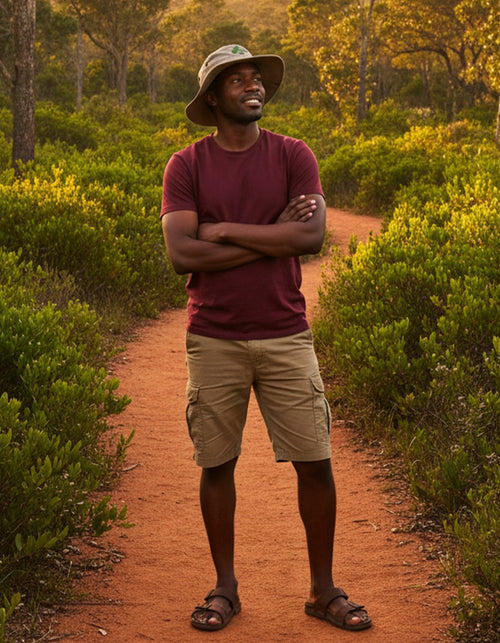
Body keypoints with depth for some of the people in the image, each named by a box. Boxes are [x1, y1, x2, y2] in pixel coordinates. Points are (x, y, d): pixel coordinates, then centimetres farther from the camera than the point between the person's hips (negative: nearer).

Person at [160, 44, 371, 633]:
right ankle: (225, 588, 24)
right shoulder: (186, 166, 0)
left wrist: (224, 231, -12)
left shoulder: (293, 156, 2)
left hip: (286, 336, 1)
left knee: (315, 463, 2)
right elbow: (181, 254, -13)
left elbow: (311, 236, -13)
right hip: (213, 339, 0)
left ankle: (323, 589, 18)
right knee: (216, 464, 7)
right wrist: (272, 236, -13)